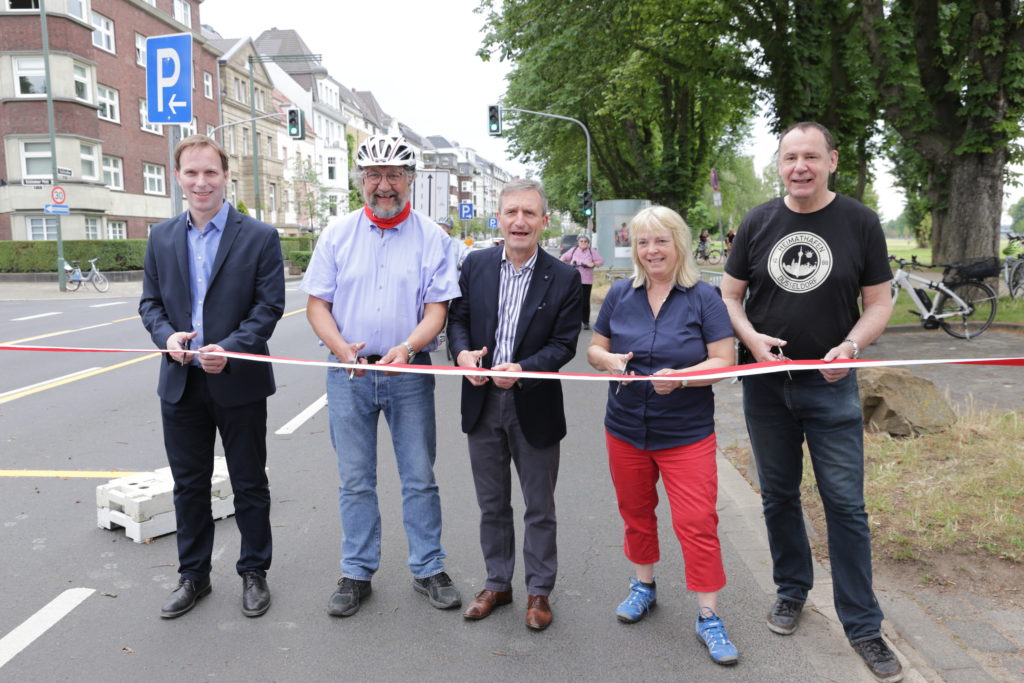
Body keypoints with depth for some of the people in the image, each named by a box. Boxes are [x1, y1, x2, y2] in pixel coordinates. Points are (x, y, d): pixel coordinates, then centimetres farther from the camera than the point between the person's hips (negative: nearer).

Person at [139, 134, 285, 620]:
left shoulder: (259, 237, -5)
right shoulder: (161, 237, 8)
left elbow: (270, 305, -9)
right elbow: (150, 301, 10)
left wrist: (230, 349, -22)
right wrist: (166, 335, -11)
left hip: (239, 383, -3)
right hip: (181, 384, 4)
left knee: (249, 485, 9)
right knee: (188, 485, 15)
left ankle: (254, 573, 26)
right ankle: (193, 575, 31)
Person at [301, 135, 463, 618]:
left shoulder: (431, 238, 1)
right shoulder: (338, 234, 5)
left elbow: (437, 309, -5)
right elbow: (317, 304, 4)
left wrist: (406, 348, -23)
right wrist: (341, 348, -14)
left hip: (409, 374, -1)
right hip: (349, 374, 1)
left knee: (420, 477, 7)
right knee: (355, 480, 10)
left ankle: (428, 569, 23)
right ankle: (357, 573, 24)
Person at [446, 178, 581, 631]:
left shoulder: (563, 278, -7)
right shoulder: (476, 265, 1)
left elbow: (564, 343, -8)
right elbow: (457, 318, 5)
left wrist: (523, 368, -23)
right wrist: (463, 352, -16)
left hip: (534, 406, -2)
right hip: (482, 403, 3)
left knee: (539, 507, 12)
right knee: (492, 504, 17)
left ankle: (539, 590, 30)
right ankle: (497, 582, 35)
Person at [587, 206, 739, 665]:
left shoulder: (703, 297, -7)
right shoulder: (620, 295, 2)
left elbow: (724, 361, -10)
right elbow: (594, 348, 8)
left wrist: (681, 377, -26)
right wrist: (609, 360, -15)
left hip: (686, 434, -3)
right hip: (626, 430, 4)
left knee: (697, 523, -3)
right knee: (635, 512, 18)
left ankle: (708, 617, 12)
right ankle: (644, 585, 40)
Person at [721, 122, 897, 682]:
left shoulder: (859, 222, -3)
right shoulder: (758, 222, 2)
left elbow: (880, 300, 0)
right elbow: (729, 294, 5)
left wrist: (851, 345, -19)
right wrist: (751, 337, -14)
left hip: (831, 385, -2)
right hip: (765, 384, 2)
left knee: (845, 503, 1)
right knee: (779, 495, 14)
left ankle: (863, 626, 15)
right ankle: (792, 591, 35)